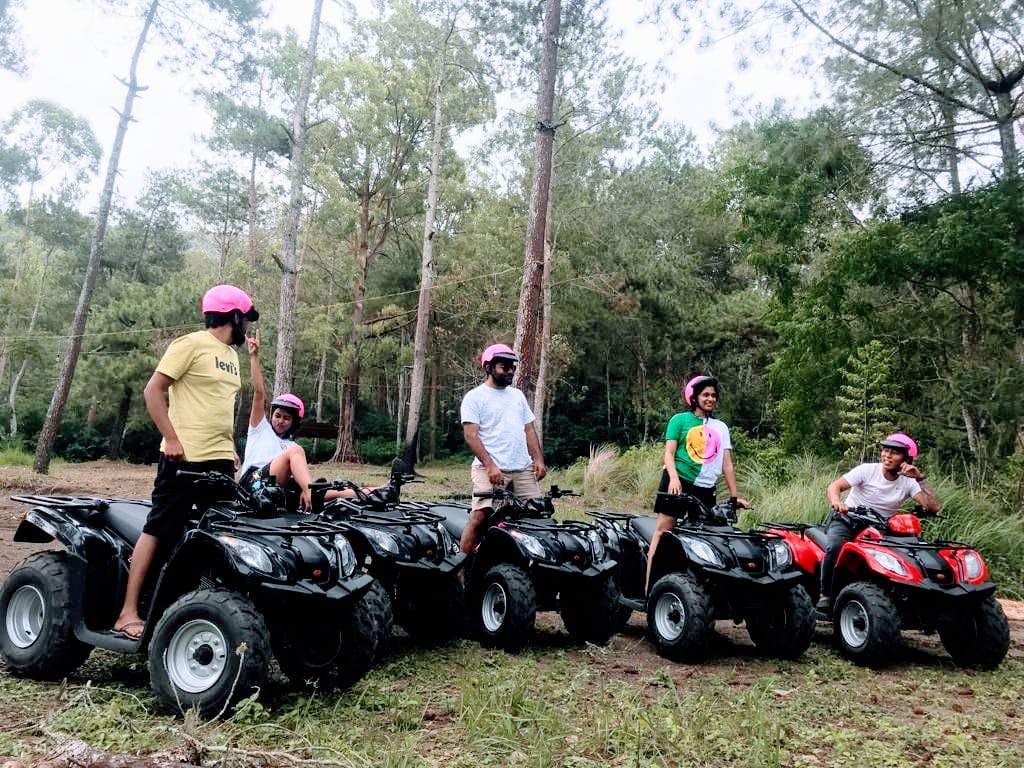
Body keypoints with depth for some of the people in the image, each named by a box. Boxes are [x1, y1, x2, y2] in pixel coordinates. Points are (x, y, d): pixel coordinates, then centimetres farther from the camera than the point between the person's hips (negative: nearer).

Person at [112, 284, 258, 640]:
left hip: (221, 459, 8)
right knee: (158, 530, -4)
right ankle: (128, 612, 3)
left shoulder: (231, 355, 19)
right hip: (185, 457, -8)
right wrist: (172, 438, -17)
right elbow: (153, 390, -10)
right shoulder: (191, 344, -6)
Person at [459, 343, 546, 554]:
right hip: (490, 469, -6)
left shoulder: (517, 395, 21)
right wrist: (490, 465, -17)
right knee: (480, 516, -16)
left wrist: (538, 459, 7)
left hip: (524, 469, 6)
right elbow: (470, 435, -7)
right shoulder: (474, 397, 1)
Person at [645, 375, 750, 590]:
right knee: (663, 529, -10)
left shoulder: (720, 427, 17)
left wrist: (734, 496, 8)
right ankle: (649, 586, -11)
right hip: (679, 483, -4)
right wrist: (674, 477, -21)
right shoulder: (680, 419, 5)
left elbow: (727, 463, 14)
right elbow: (668, 453, -3)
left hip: (705, 489, 4)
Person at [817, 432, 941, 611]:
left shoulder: (908, 482, -1)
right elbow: (835, 485, -17)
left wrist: (920, 479, -19)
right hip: (846, 520, -3)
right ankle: (825, 594, -16)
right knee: (834, 546, -34)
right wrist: (836, 502, -39)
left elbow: (934, 507, -12)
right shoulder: (868, 470, -7)